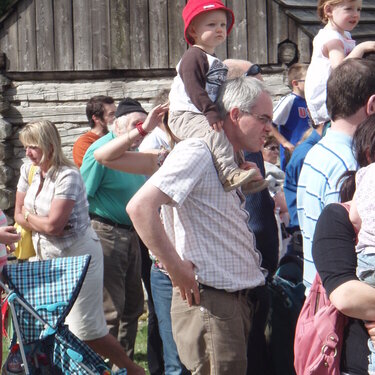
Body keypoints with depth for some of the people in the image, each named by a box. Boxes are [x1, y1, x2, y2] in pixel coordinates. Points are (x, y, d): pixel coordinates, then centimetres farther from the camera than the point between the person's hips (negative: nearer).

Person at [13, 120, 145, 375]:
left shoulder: (68, 176, -19)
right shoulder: (28, 171, 5)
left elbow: (53, 224, -24)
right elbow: (19, 215, 7)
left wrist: (28, 215, -6)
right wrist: (41, 223, -11)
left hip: (78, 255, -8)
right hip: (47, 256, 8)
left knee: (85, 330, -5)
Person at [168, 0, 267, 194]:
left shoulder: (215, 61, 23)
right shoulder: (193, 56, -11)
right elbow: (193, 88, -22)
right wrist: (211, 112, -29)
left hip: (203, 117, 11)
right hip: (185, 116, -11)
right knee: (215, 133, -34)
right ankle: (229, 173, -42)